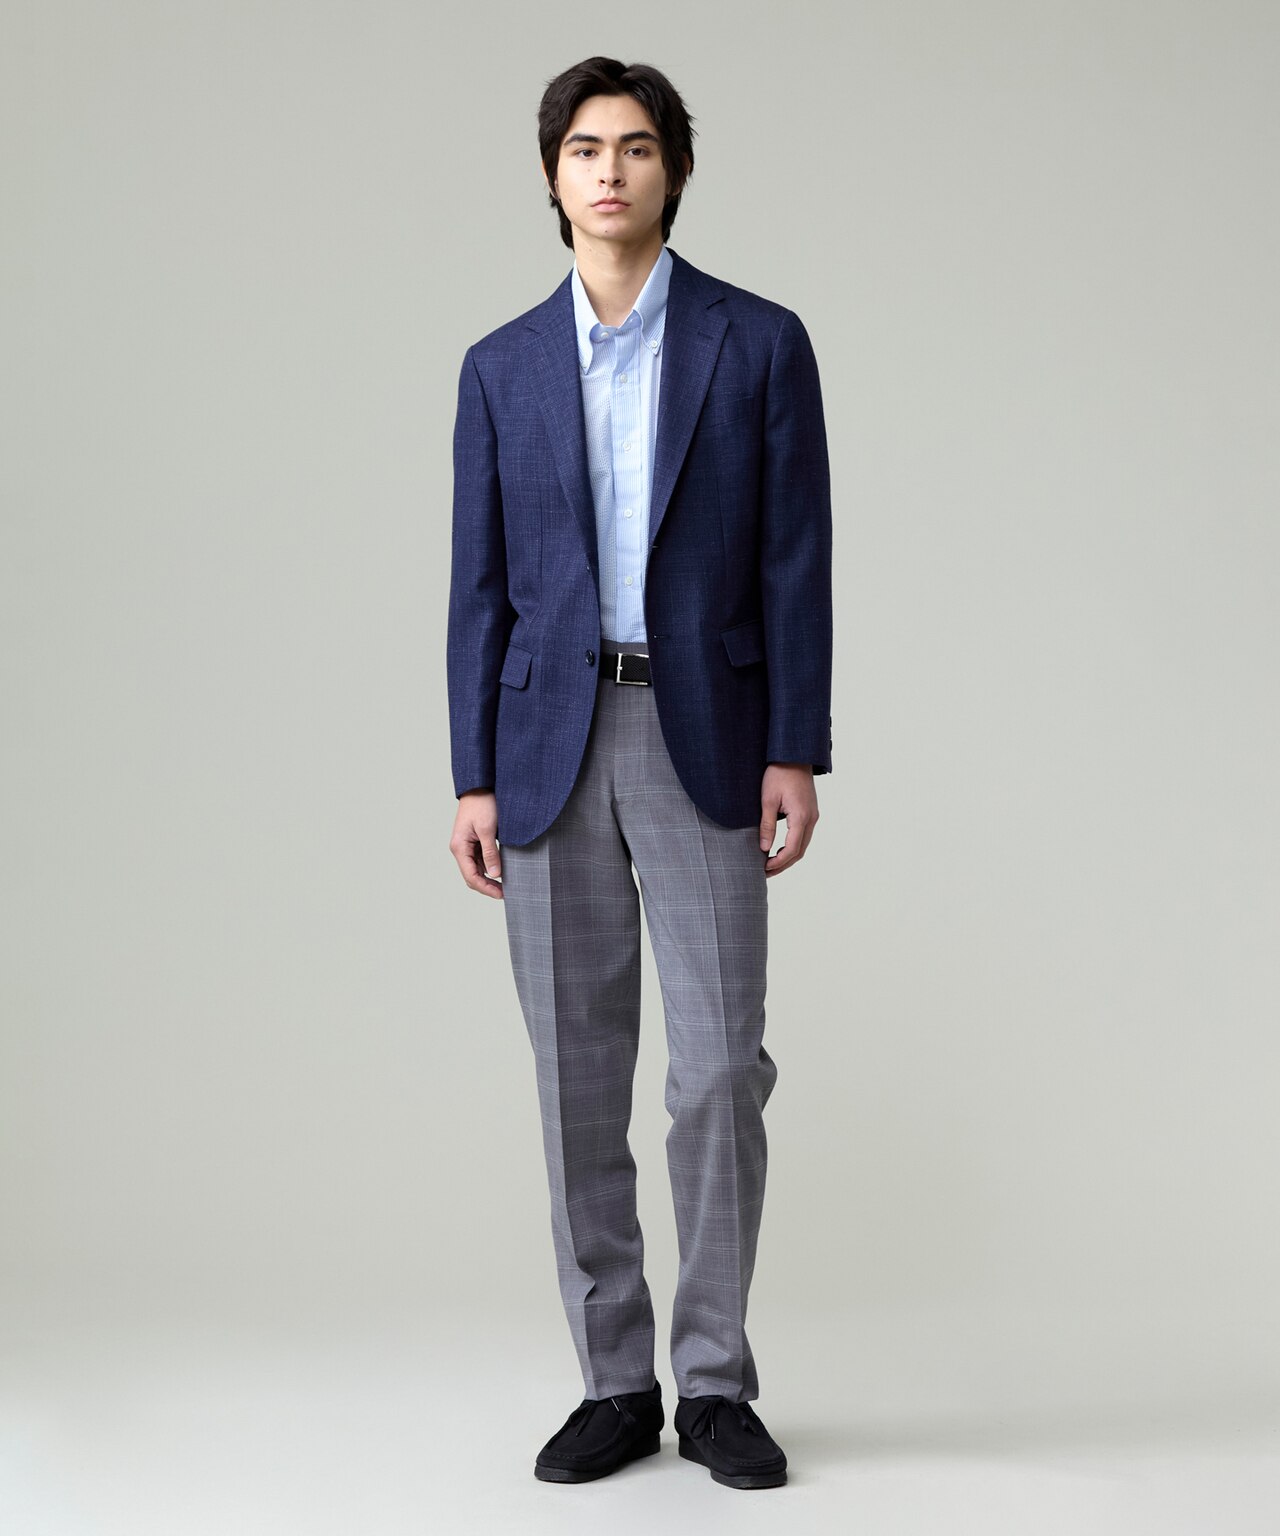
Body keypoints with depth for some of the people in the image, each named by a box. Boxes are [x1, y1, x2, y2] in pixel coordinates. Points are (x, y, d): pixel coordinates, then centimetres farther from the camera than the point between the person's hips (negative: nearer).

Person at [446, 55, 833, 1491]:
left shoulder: (759, 343, 3)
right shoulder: (503, 366, 10)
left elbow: (795, 562, 0)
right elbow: (481, 586, 8)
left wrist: (796, 754, -7)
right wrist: (474, 778, 1)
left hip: (704, 740, -2)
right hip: (552, 746, 2)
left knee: (719, 1072, -4)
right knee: (578, 1085, 5)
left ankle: (714, 1382, 10)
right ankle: (616, 1384, 16)